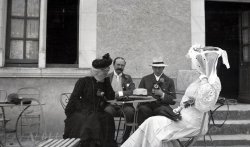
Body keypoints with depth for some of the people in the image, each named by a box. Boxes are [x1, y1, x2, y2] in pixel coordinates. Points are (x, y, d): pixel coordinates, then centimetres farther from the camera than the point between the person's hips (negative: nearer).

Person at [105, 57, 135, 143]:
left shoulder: (128, 78, 17)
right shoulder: (107, 77, 15)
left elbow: (133, 91, 2)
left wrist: (120, 93, -14)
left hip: (124, 104, 1)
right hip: (111, 103, -1)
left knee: (130, 111, -31)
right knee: (107, 111, -33)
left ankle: (126, 138, -13)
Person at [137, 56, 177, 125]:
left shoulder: (169, 81, 13)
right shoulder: (145, 79, 18)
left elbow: (173, 100, 7)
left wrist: (162, 94, -10)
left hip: (162, 106, 0)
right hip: (147, 105, 1)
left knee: (162, 111, -33)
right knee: (143, 109, -32)